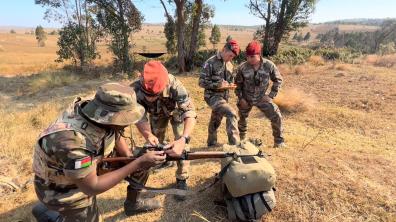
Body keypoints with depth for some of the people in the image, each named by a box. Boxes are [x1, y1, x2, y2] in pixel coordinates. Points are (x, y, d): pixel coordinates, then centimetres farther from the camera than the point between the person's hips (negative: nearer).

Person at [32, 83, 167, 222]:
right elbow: (92, 188, -32)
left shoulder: (100, 113, -21)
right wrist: (137, 163, -35)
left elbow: (116, 136, 0)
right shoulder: (71, 140, -40)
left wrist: (132, 160, -13)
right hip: (65, 189, -6)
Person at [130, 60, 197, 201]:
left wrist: (184, 139, -62)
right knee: (155, 142, 16)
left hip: (176, 110, -2)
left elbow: (190, 112, -47)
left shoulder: (173, 85, -46)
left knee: (181, 144, -12)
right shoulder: (135, 89, -38)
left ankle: (182, 179, 6)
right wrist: (148, 135, -46)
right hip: (157, 114, 3)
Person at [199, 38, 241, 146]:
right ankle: (234, 143, -17)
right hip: (212, 96, -7)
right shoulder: (210, 63, -13)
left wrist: (230, 85, -2)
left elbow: (231, 79, 21)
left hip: (224, 97, 7)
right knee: (231, 113, -24)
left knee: (215, 122, 18)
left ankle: (211, 144, 35)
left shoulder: (229, 65, 9)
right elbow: (202, 82, -14)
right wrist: (218, 85, -23)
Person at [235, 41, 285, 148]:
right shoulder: (242, 68, -19)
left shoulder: (269, 65, -19)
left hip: (262, 98, 0)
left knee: (276, 117, -8)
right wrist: (240, 98, -7)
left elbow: (278, 80, -3)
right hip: (246, 99, 0)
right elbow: (238, 83, -3)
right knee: (242, 118, 17)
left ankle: (279, 141, 12)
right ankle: (241, 139, 45)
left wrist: (271, 95, -8)